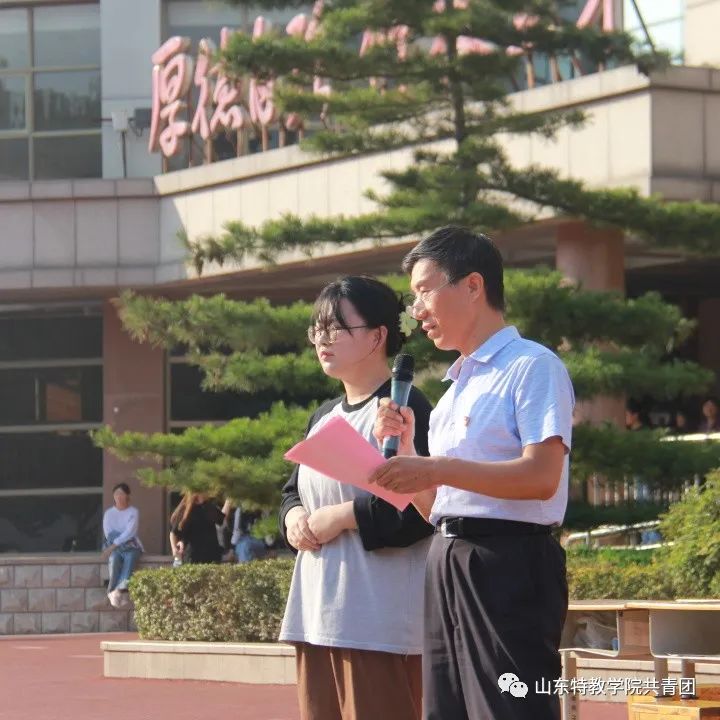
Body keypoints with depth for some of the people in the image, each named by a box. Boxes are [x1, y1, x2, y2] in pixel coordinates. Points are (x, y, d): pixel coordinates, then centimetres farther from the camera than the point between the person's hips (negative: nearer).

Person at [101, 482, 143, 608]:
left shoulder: (133, 512, 3)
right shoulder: (109, 513, 12)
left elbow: (130, 532, -10)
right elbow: (108, 533, 1)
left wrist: (113, 546, -19)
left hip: (131, 546, -1)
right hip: (114, 547, 1)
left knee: (130, 557, -37)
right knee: (114, 558, -34)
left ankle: (120, 589, -52)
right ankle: (121, 593, -41)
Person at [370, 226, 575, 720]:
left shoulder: (531, 366, -5)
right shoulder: (456, 388, 21)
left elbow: (541, 476, -18)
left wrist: (435, 469, -22)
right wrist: (404, 451, 6)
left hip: (508, 567, -9)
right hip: (448, 566, 9)